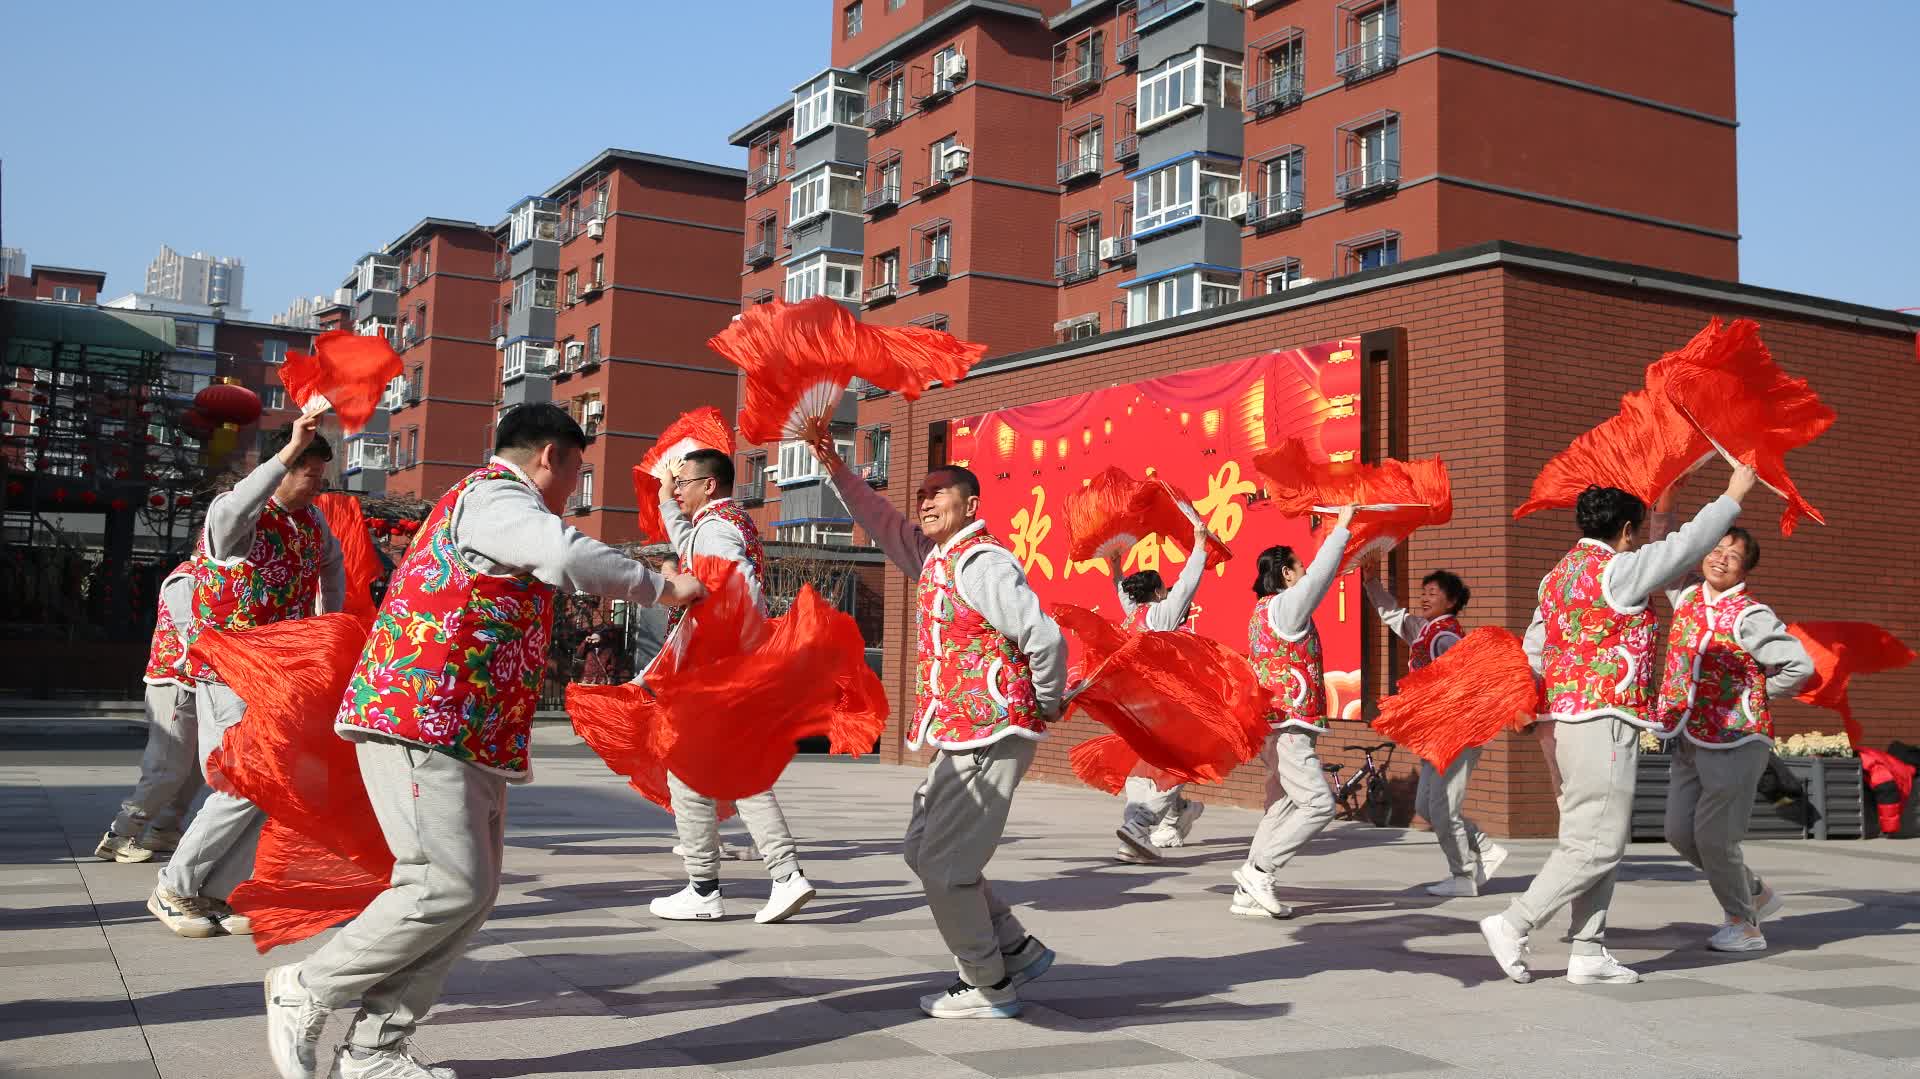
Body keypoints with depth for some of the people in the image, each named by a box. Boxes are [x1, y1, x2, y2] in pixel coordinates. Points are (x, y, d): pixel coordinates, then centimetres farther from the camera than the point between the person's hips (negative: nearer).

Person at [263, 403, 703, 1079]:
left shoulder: (489, 502, 26)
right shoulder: (494, 496, -9)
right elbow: (569, 556, -26)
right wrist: (660, 587, -14)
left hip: (468, 737, 11)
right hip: (421, 722, -11)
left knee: (473, 893, 6)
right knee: (449, 886, -14)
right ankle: (307, 991, 3)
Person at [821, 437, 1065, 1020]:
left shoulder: (980, 562, -17)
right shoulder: (934, 556, 13)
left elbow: (1045, 637, -23)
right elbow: (881, 521, 26)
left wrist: (1046, 706, -9)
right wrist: (835, 468, 16)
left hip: (988, 737, -10)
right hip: (958, 736, 10)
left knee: (944, 865, -5)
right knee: (923, 850, 16)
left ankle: (989, 987, 11)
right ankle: (1018, 950, 25)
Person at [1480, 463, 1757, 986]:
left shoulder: (1558, 575, 15)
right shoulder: (1616, 571, -11)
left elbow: (1534, 650, 16)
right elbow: (1685, 547, -7)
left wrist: (1546, 711, 21)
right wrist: (1733, 496, 4)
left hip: (1567, 718, 10)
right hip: (1605, 721, -10)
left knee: (1596, 839, 12)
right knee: (1597, 842, -5)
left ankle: (1588, 952, 13)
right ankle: (1513, 925, -5)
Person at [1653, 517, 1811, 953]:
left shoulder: (1750, 616, -12)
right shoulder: (1688, 595, 7)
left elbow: (1800, 665, -15)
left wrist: (1755, 695, -4)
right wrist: (1661, 511, 7)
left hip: (1735, 740, -7)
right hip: (1690, 739, 7)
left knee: (1713, 833, -5)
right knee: (1680, 831, 8)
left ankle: (1744, 924, 14)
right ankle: (1756, 893, 29)